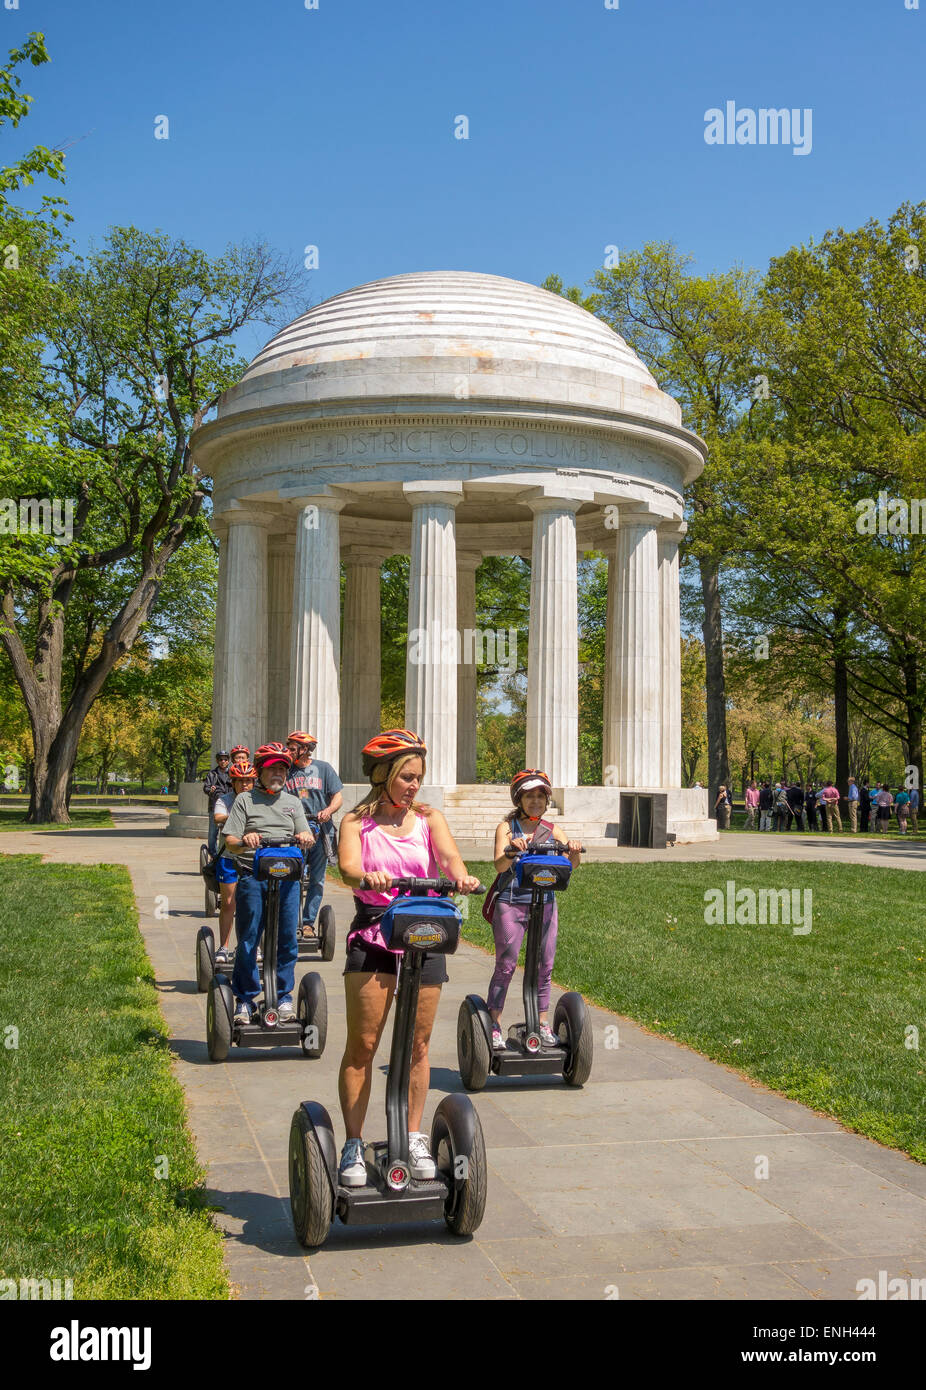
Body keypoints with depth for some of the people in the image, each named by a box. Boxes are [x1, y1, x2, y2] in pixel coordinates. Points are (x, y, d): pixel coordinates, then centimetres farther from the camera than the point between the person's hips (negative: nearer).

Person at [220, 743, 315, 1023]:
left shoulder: (293, 802, 19)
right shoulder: (245, 800, 9)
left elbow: (307, 837, 9)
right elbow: (230, 842, 1)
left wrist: (306, 837, -15)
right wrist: (244, 842, -22)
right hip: (252, 877, -2)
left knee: (287, 939, 0)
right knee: (248, 940, -1)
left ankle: (284, 995, 13)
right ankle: (245, 999, 10)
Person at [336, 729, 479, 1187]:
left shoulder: (428, 818, 9)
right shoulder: (357, 822, 3)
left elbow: (448, 854, -10)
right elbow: (347, 864, -16)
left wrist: (460, 876, -33)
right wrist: (366, 878, -40)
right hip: (372, 933, -2)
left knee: (417, 1043, 8)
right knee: (362, 1043, -1)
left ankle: (414, 1139, 22)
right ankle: (353, 1145, 9)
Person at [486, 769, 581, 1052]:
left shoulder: (552, 830, 10)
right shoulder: (506, 827, 1)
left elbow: (571, 864, -4)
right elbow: (499, 864, -13)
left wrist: (574, 851, -26)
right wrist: (512, 850, -34)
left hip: (544, 903, 3)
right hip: (511, 902, -3)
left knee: (545, 965, 5)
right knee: (505, 965, -2)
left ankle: (543, 1023, 16)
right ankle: (494, 1025, 8)